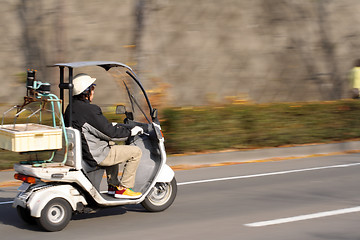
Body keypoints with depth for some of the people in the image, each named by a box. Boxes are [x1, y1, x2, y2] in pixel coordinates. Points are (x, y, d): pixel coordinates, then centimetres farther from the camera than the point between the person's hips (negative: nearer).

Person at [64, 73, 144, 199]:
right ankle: (123, 189, 3)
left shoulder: (71, 108, 7)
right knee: (135, 152, -2)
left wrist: (112, 126, 26)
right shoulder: (90, 110, -22)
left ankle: (113, 185, 33)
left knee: (113, 148, 36)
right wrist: (130, 131, -5)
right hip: (96, 156, -10)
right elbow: (109, 132, -18)